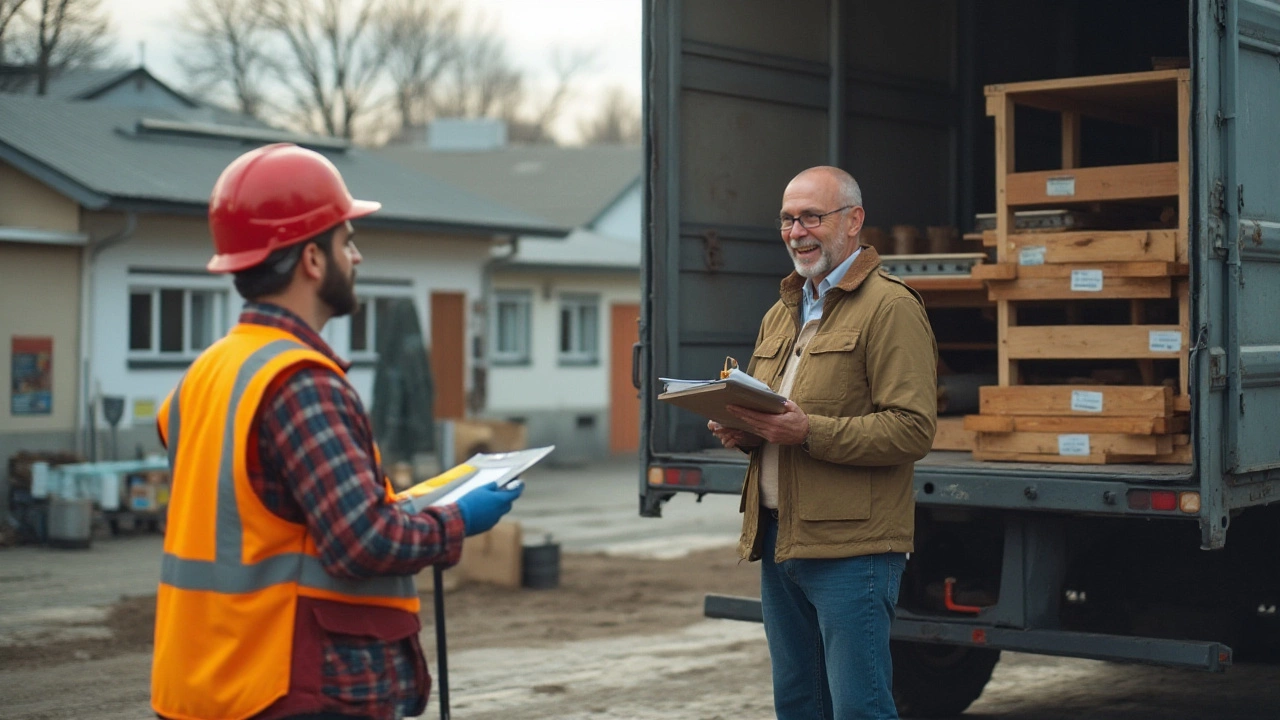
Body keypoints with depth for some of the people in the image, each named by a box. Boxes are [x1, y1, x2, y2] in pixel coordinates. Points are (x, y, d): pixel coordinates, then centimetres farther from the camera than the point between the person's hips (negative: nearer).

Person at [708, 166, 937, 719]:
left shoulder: (890, 307, -8)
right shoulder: (781, 314, 20)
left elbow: (912, 429, -17)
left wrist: (809, 433, -24)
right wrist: (740, 430, 5)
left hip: (851, 548, -8)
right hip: (776, 540, 8)